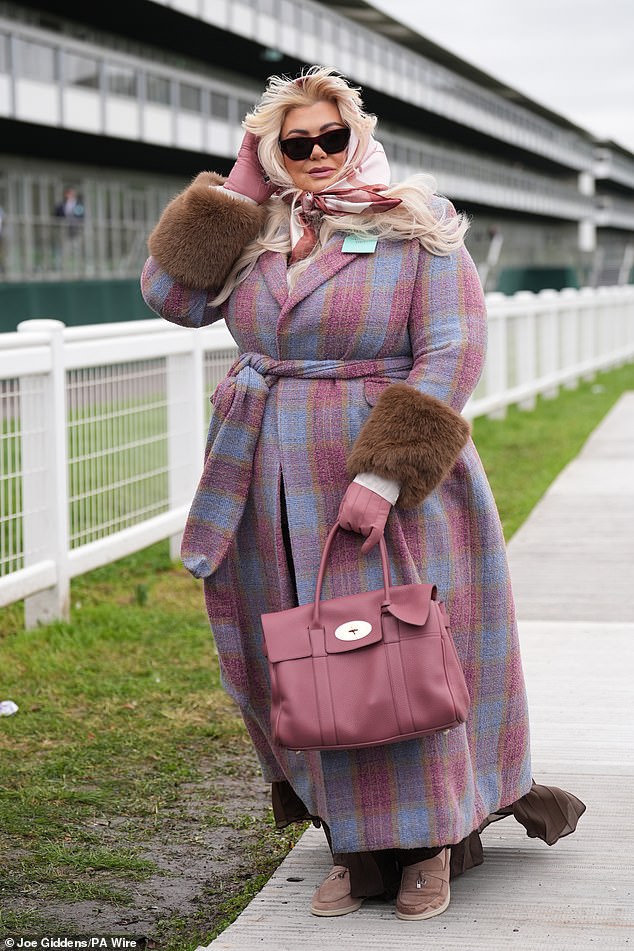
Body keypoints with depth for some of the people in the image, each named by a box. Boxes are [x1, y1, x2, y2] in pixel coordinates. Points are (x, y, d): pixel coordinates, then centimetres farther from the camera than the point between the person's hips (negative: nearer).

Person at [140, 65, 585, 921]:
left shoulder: (416, 229, -4)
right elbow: (171, 295, -3)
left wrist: (384, 476, -19)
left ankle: (428, 846, 16)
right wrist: (235, 193, -3)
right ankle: (355, 847, 19)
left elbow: (451, 355, -11)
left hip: (394, 492, -4)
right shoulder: (249, 234, 9)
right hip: (280, 496, 4)